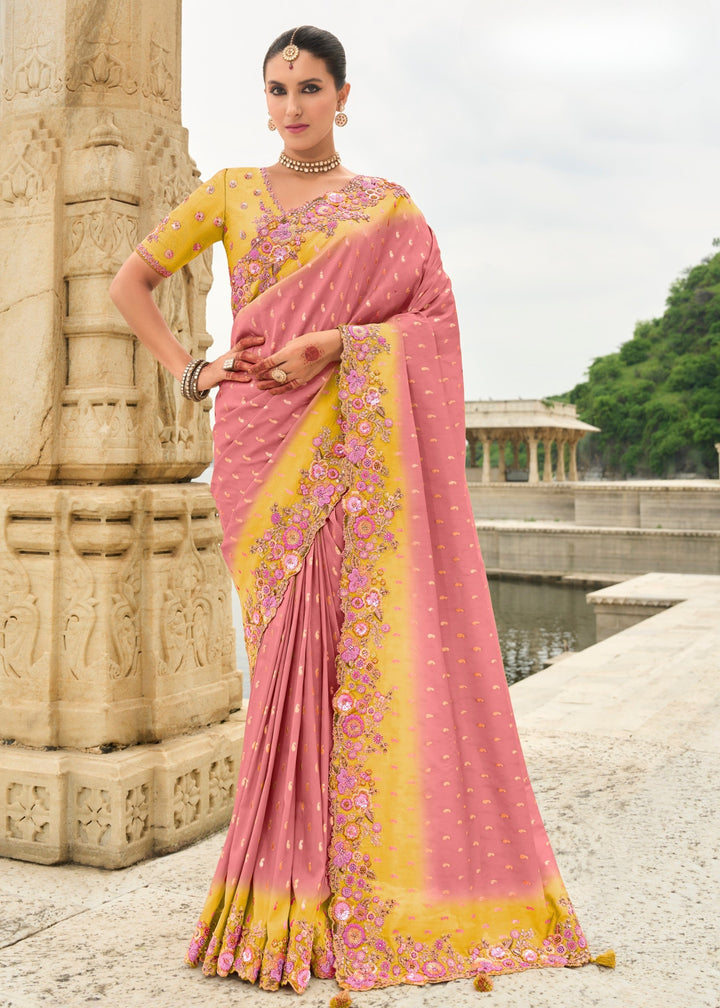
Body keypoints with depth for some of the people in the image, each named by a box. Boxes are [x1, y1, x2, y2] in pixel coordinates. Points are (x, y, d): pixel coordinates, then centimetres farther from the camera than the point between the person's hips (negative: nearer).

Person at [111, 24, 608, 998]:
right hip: (265, 441, 1)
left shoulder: (387, 206, 12)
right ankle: (294, 886, 6)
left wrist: (337, 343, -14)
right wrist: (191, 371, 4)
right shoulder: (231, 193, 14)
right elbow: (130, 281, 17)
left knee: (375, 636, -6)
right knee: (293, 645, -3)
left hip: (358, 439, 0)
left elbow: (434, 316, 0)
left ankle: (392, 888, 4)